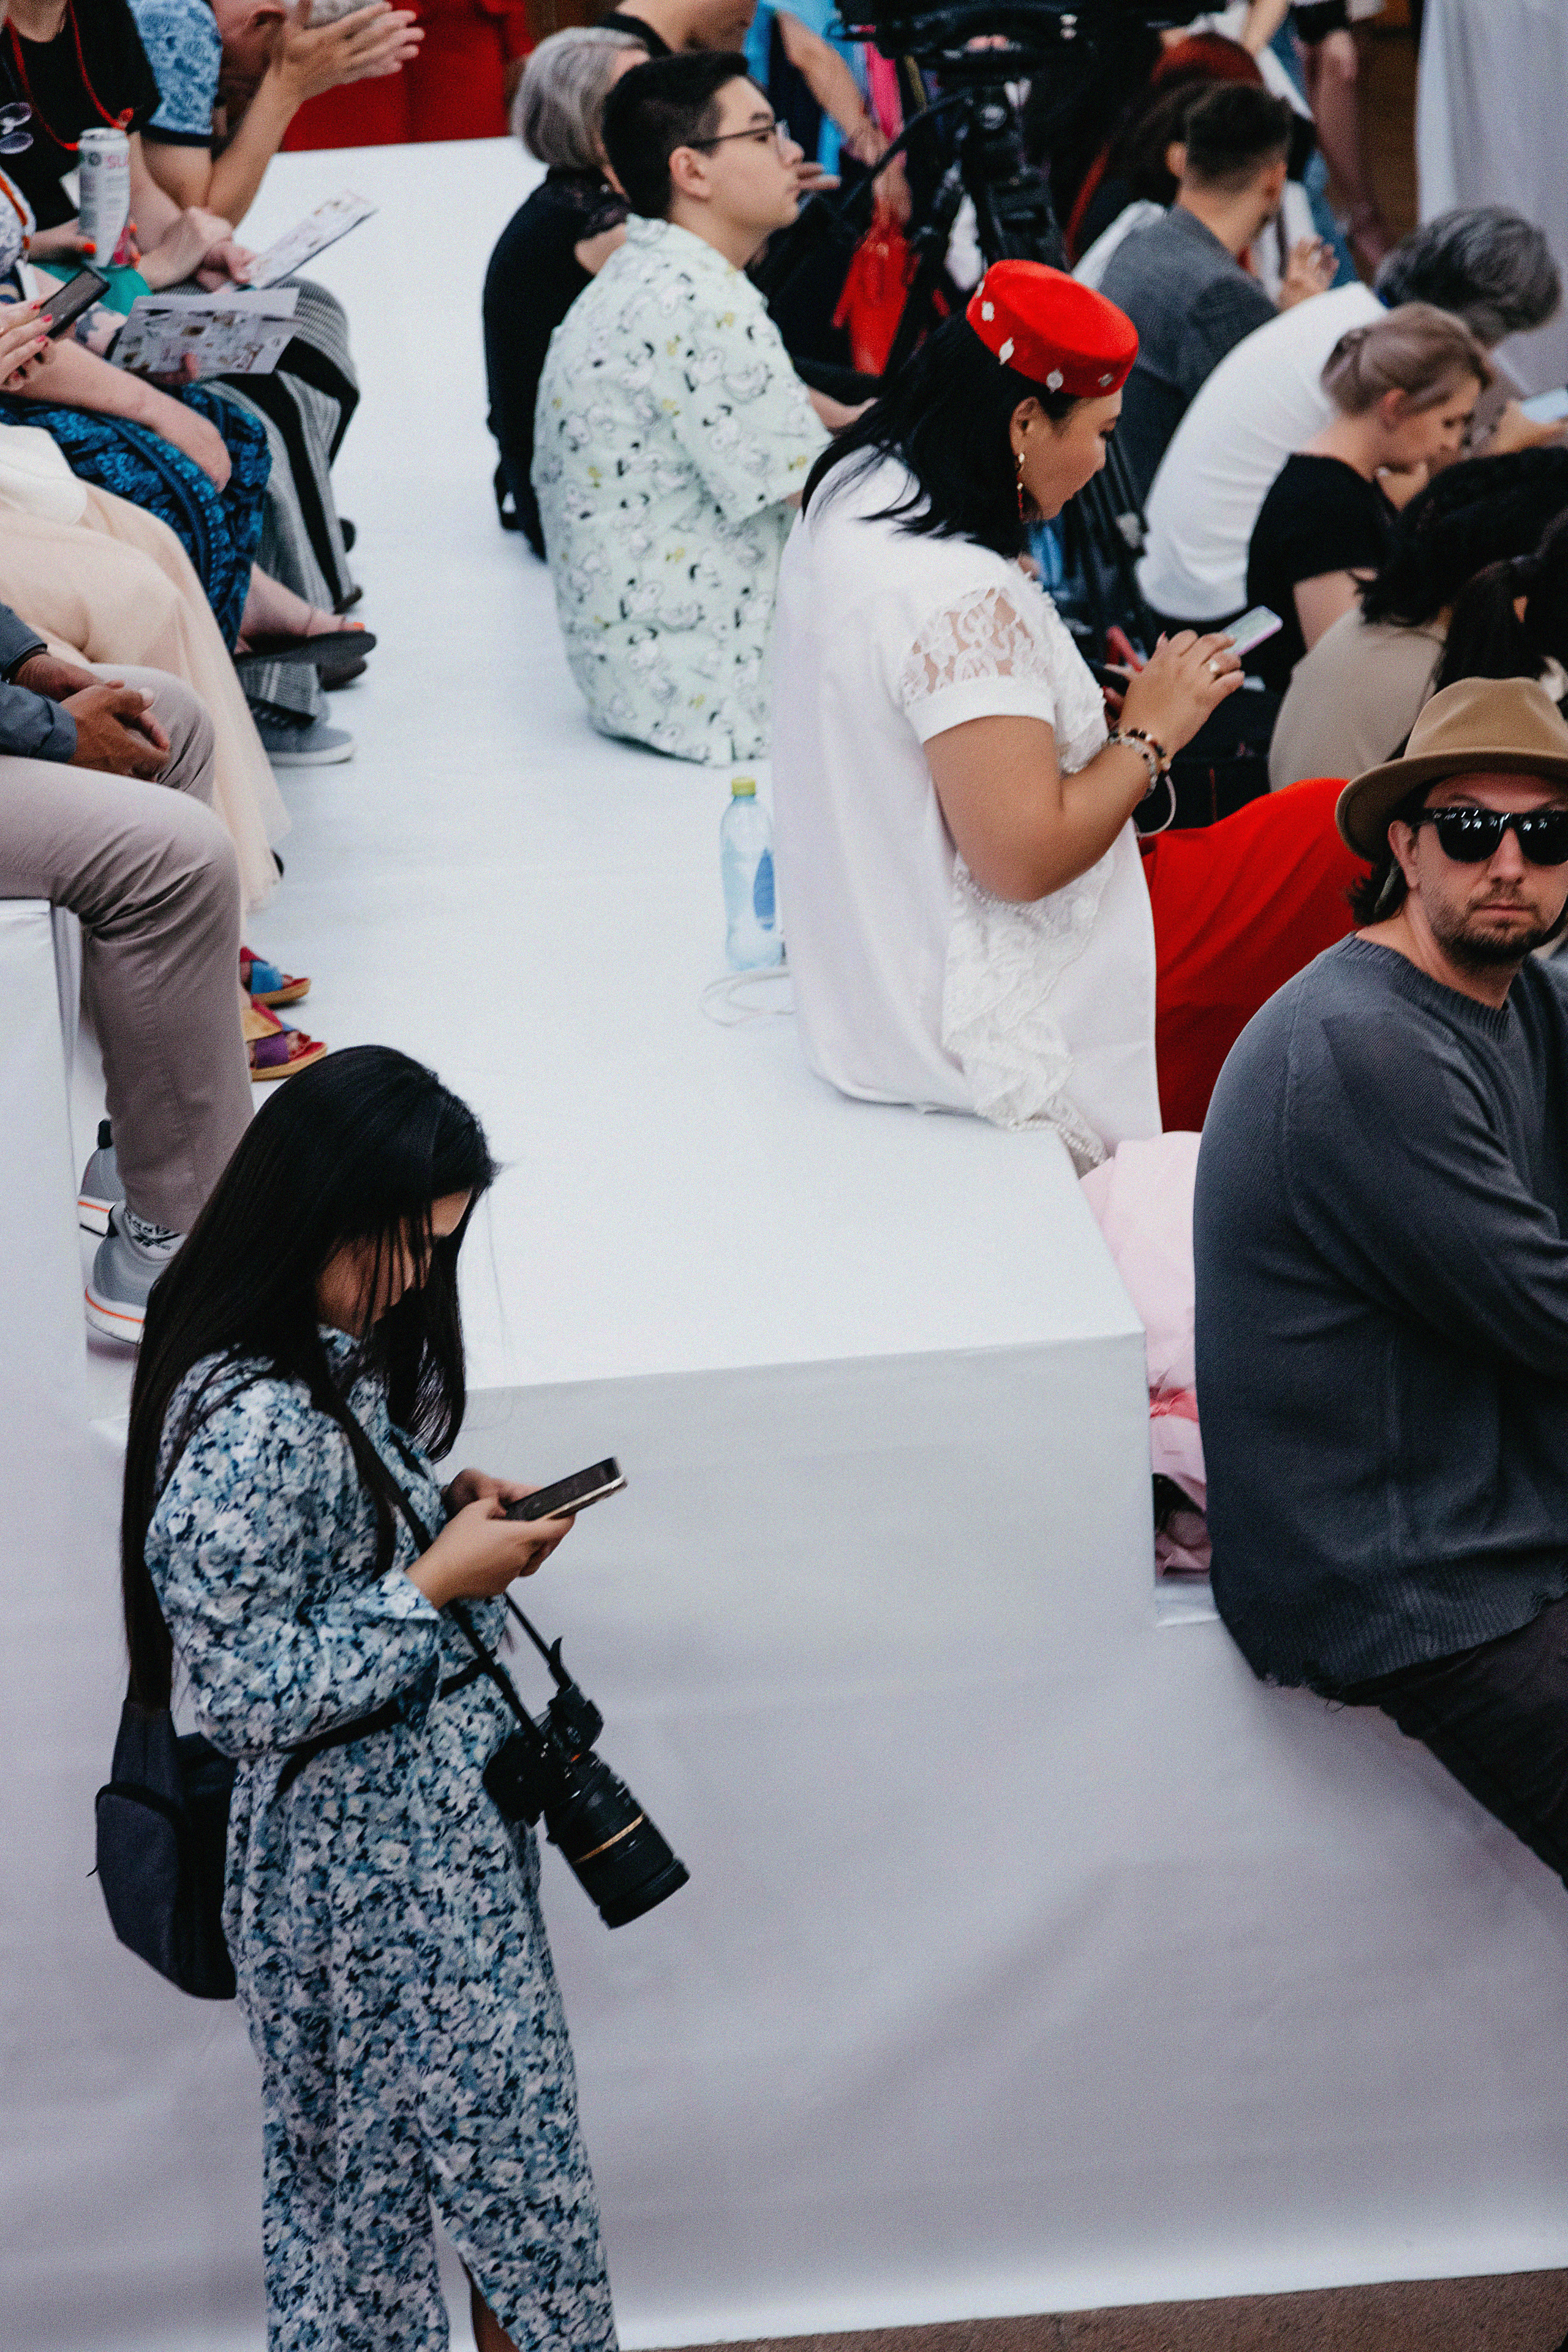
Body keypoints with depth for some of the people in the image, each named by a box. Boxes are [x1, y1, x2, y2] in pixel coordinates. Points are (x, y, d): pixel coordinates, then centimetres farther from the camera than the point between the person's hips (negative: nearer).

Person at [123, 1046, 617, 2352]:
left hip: (434, 1814, 9)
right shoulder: (248, 1427, -28)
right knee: (506, 2147, 6)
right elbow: (253, 1688, -26)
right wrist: (438, 1584, -22)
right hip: (374, 1851, -9)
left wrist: (451, 1507, 1)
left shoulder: (333, 1350, 2)